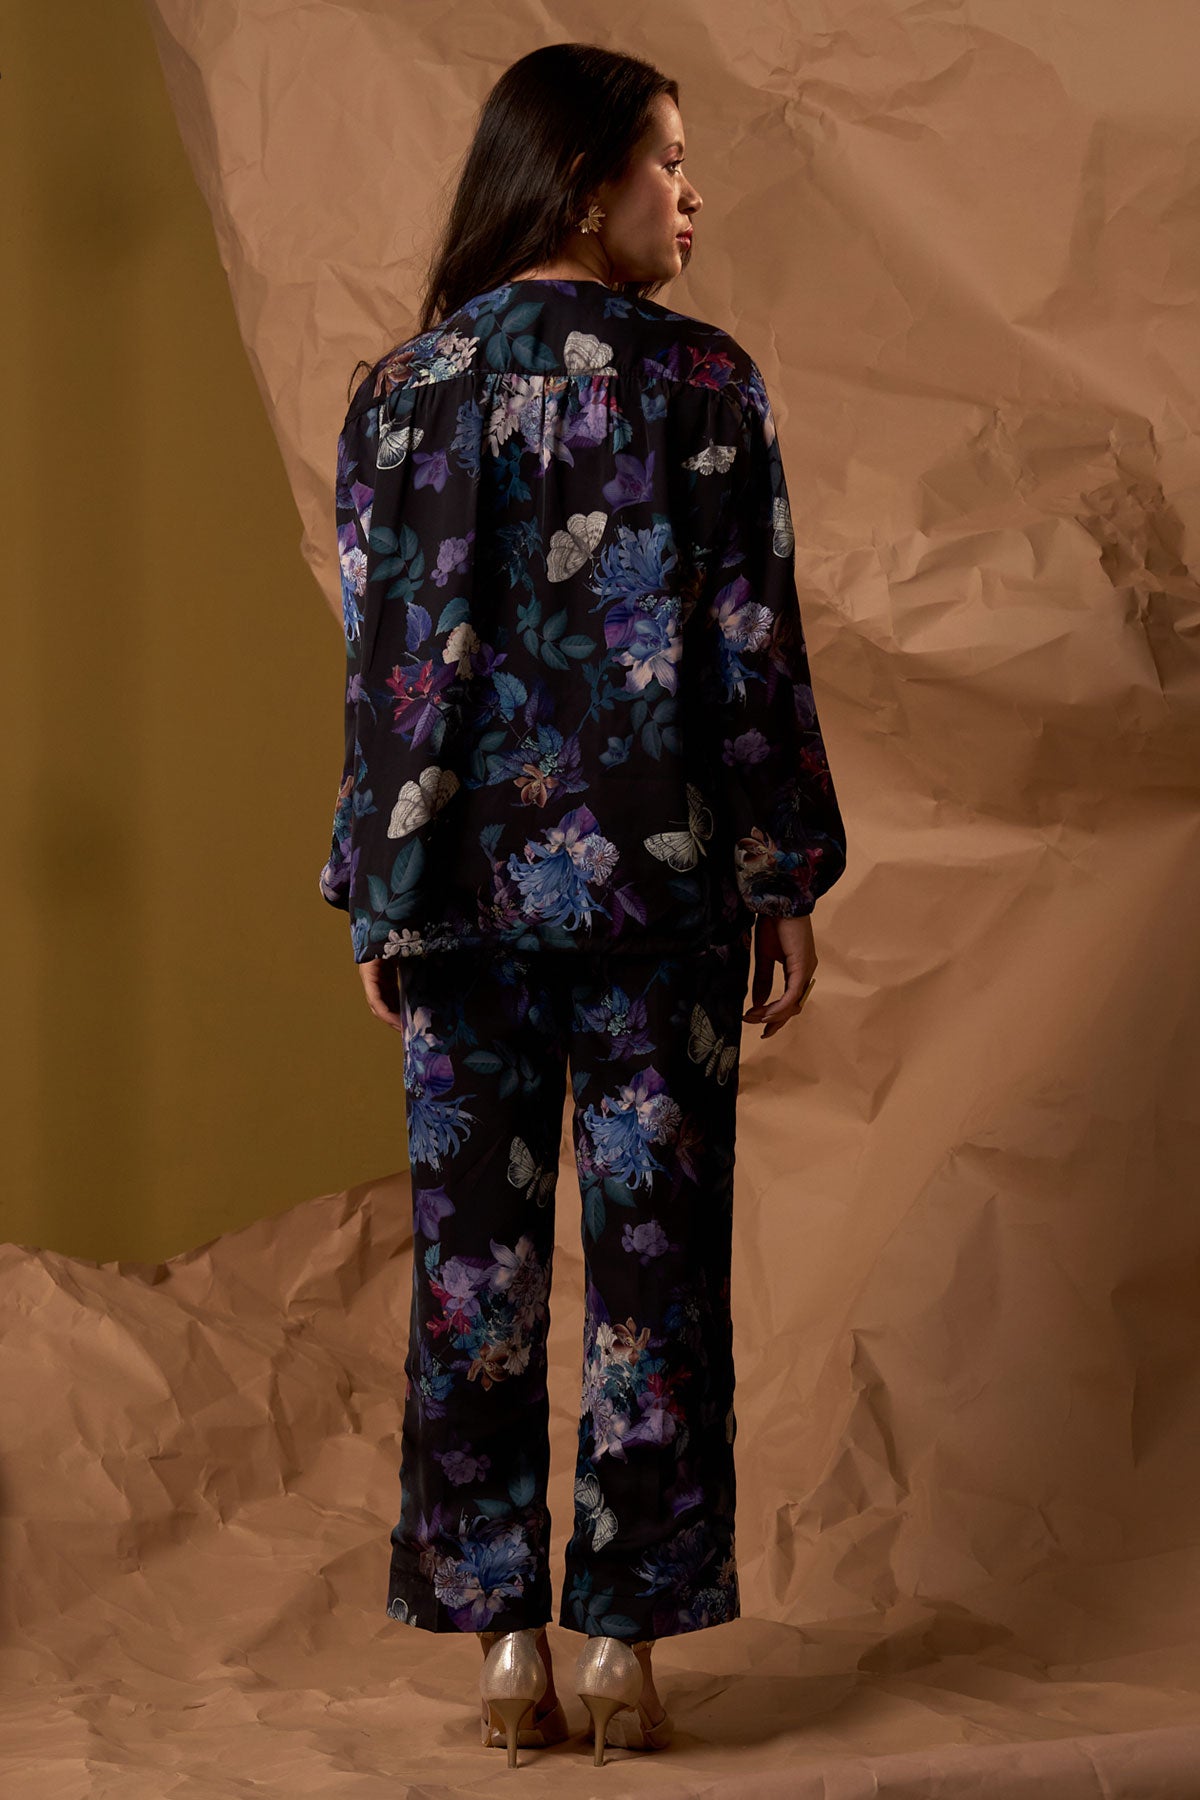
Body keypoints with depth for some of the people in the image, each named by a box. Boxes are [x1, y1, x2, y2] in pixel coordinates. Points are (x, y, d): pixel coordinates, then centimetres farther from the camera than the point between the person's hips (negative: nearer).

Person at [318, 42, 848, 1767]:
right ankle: (624, 1644, 8)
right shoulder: (707, 387, -6)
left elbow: (390, 661, 0)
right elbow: (754, 654, -6)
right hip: (661, 880, -2)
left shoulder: (404, 393, 1)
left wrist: (379, 902, 6)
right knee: (653, 1255, 6)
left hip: (472, 881, 2)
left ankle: (506, 1645, 10)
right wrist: (786, 883, 2)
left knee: (478, 1256, 8)